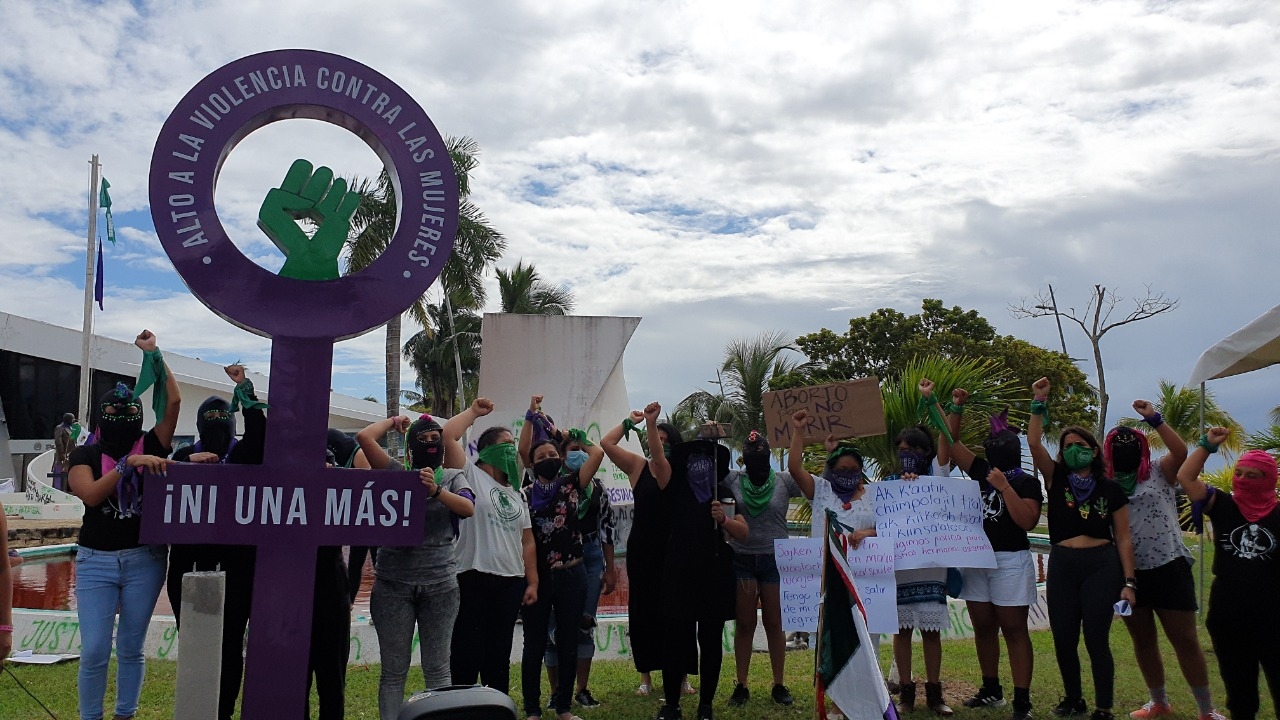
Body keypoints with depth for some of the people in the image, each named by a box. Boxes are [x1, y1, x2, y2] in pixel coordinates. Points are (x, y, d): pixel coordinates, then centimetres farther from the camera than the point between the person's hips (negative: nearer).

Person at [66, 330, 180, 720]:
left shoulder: (149, 446, 1)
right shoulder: (84, 454, 2)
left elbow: (173, 401, -9)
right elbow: (91, 494, -16)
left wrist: (153, 353, -4)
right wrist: (129, 464, -25)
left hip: (145, 560, 1)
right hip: (96, 561, 0)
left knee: (131, 648, 10)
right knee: (94, 651, -2)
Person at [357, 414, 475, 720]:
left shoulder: (452, 477, 7)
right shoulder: (396, 473, 4)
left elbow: (469, 508, -13)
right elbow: (364, 437, -7)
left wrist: (436, 490, -27)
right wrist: (393, 422, 9)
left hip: (440, 583, 1)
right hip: (394, 582, 0)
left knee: (437, 669, 6)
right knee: (394, 670, 4)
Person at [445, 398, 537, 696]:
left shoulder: (516, 495, 19)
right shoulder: (470, 476, 1)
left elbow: (527, 541, 16)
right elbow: (448, 436, -13)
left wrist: (532, 582, 9)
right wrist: (474, 411, 0)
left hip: (511, 583, 6)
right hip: (473, 579, -6)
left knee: (499, 656, 13)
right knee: (467, 655, -3)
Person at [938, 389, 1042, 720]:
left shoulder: (1026, 482, -6)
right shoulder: (981, 471, 9)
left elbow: (1027, 521, -19)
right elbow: (949, 443, 12)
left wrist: (1005, 487, -20)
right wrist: (956, 407, 4)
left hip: (1010, 562, -6)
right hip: (976, 560, 6)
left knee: (1013, 629, -3)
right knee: (983, 628, 12)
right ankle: (991, 690, 24)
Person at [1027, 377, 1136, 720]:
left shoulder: (1111, 489, 4)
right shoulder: (1056, 479, 6)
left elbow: (1123, 539, 4)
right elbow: (1034, 442, -8)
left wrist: (1128, 582, -2)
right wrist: (1039, 403, -13)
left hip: (1102, 566, -2)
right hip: (1061, 566, 2)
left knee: (1096, 640, -3)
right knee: (1063, 640, 7)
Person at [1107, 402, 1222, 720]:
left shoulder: (1159, 473, 1)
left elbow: (1181, 452, -18)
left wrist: (1153, 418, -17)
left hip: (1168, 568, -3)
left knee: (1185, 640, -1)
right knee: (1143, 641, 14)